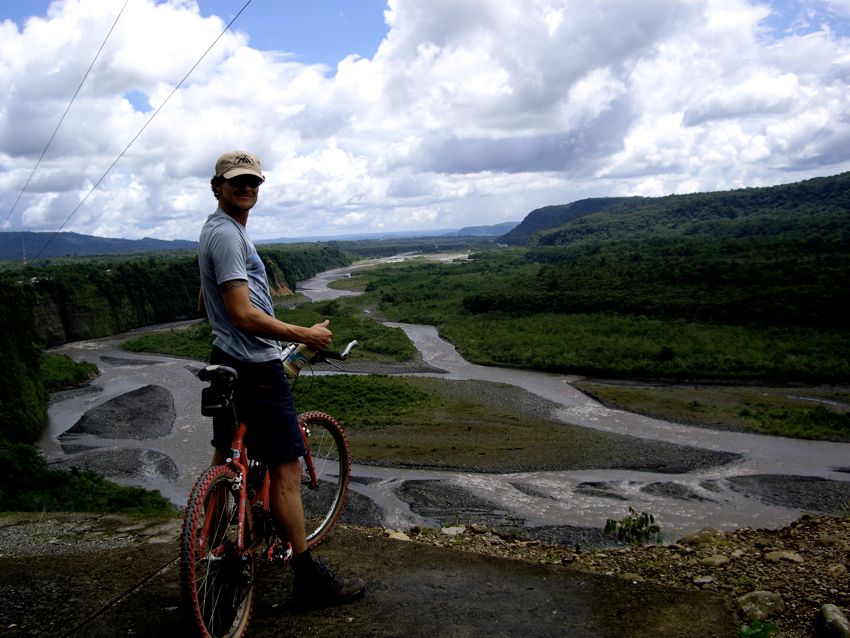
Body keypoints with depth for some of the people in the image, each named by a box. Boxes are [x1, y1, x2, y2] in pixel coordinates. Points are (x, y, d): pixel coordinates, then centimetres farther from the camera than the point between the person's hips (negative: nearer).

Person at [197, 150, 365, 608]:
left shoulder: (218, 230, 17)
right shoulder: (227, 234, -17)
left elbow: (205, 304, 27)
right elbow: (244, 315, -25)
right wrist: (305, 335, -18)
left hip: (228, 360, 11)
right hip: (256, 367, -11)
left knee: (226, 454, 19)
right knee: (286, 467, -8)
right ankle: (309, 578, -2)